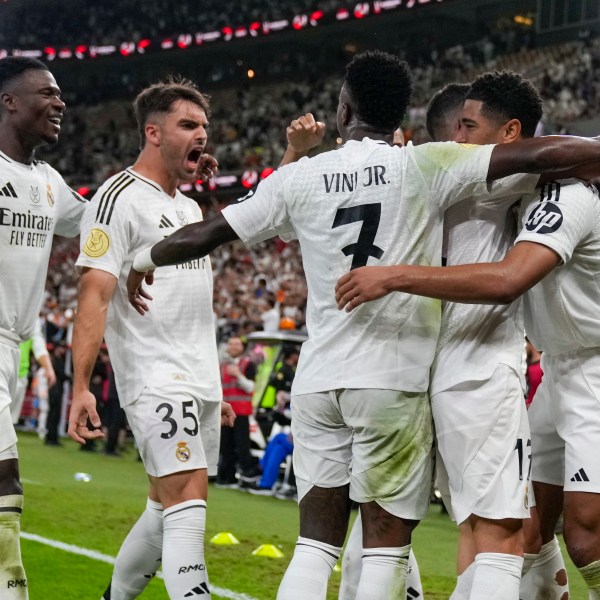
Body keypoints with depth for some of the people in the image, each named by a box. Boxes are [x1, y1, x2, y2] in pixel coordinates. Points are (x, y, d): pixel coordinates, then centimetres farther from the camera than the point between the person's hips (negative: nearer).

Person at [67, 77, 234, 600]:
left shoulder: (190, 208, 20)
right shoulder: (119, 199, -7)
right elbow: (95, 297, -16)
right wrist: (80, 388, -24)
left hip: (199, 383, 9)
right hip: (155, 379, -9)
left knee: (167, 512, 11)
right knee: (187, 499, -18)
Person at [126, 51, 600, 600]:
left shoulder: (300, 177, 6)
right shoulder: (425, 167, -4)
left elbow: (206, 234, 12)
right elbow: (537, 155, -11)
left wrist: (145, 261, 29)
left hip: (318, 379, 4)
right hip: (393, 379, -3)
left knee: (317, 540, 10)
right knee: (387, 542, 2)